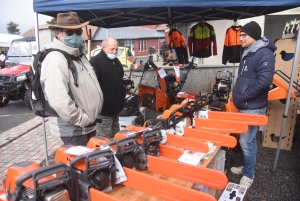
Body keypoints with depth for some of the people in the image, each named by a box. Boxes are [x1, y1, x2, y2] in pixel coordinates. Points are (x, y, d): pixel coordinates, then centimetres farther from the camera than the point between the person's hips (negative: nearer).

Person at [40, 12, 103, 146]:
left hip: (88, 124, 10)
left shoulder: (78, 56, 11)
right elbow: (59, 101, -30)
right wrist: (83, 120, -20)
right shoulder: (55, 59, -20)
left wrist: (90, 118, 13)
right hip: (73, 129, -9)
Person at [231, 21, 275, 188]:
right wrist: (236, 94, 9)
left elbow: (264, 80, -26)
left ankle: (249, 175, 17)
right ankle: (247, 167, 33)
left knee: (246, 141, -2)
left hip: (253, 108, -9)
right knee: (249, 139, 19)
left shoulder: (264, 53, -16)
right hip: (244, 106, 9)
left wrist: (243, 97, -19)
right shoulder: (247, 53, 14)